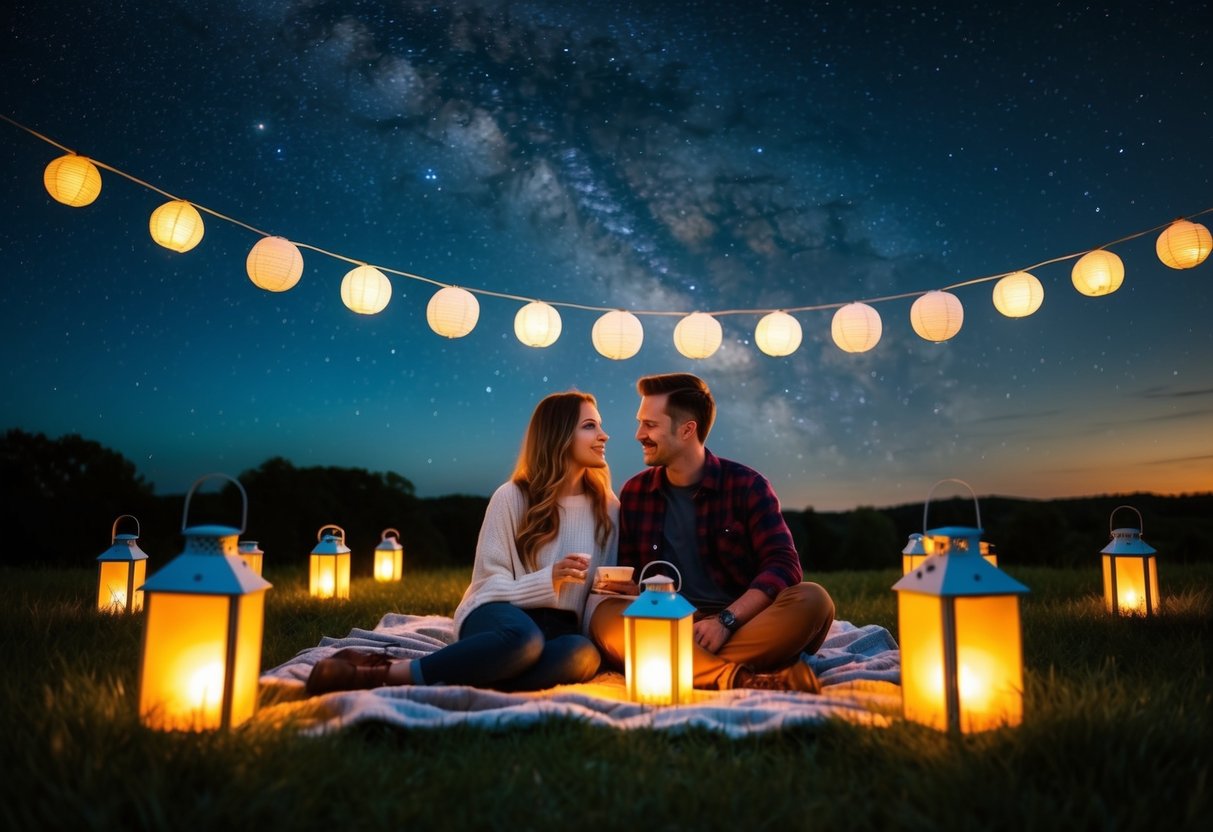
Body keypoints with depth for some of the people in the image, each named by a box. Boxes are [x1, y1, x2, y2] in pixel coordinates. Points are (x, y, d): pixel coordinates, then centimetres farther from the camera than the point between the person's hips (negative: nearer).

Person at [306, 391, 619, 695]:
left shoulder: (607, 505, 8)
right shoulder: (511, 497, -3)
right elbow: (489, 584, -5)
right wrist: (549, 578, -19)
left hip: (558, 628, 4)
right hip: (501, 616, -3)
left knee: (584, 655, -37)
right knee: (523, 637, -43)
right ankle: (381, 674, -28)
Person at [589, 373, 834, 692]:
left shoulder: (746, 485, -1)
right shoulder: (634, 493, 8)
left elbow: (783, 565, -8)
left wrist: (725, 620, -21)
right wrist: (623, 586, -12)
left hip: (743, 625, -1)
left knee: (812, 600, -28)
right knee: (606, 615, -29)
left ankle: (691, 669, -33)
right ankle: (741, 680, -39)